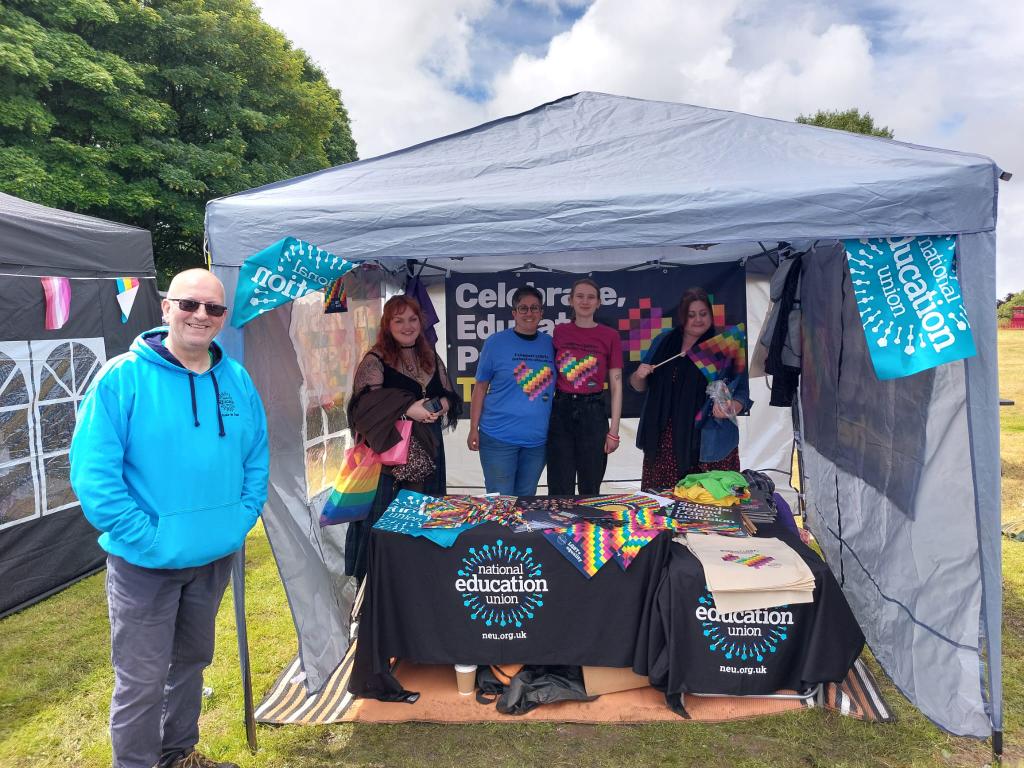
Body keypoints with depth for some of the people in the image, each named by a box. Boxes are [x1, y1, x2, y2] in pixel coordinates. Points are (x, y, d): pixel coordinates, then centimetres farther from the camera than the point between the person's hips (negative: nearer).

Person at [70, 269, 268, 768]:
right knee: (141, 681, 6)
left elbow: (256, 459, 10)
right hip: (145, 563, -5)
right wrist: (144, 537, -19)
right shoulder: (122, 378, -14)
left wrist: (243, 518, 0)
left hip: (214, 557, 5)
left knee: (191, 661, 23)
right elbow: (93, 473, -17)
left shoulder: (237, 381, 1)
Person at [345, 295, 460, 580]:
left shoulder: (431, 359, 14)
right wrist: (408, 409, -26)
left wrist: (442, 404, -8)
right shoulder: (375, 361, -4)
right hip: (388, 453, -5)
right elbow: (365, 404, -16)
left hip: (426, 453, 5)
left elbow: (450, 395, 16)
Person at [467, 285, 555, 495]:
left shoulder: (550, 344, 6)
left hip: (537, 439, 4)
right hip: (498, 438, -3)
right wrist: (473, 429, -4)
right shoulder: (496, 342, -4)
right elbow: (480, 387, -1)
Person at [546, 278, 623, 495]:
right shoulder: (559, 332, 6)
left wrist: (614, 431, -4)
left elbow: (616, 386, 0)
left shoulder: (610, 336, 0)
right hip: (560, 411, 1)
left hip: (592, 412, -1)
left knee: (590, 489, 8)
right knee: (560, 490, 4)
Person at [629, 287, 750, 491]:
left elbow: (741, 392, -1)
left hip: (708, 441, -2)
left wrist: (731, 408, -21)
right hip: (663, 441, 3)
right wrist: (639, 375, -3)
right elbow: (639, 386, 18)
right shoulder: (663, 342, 12)